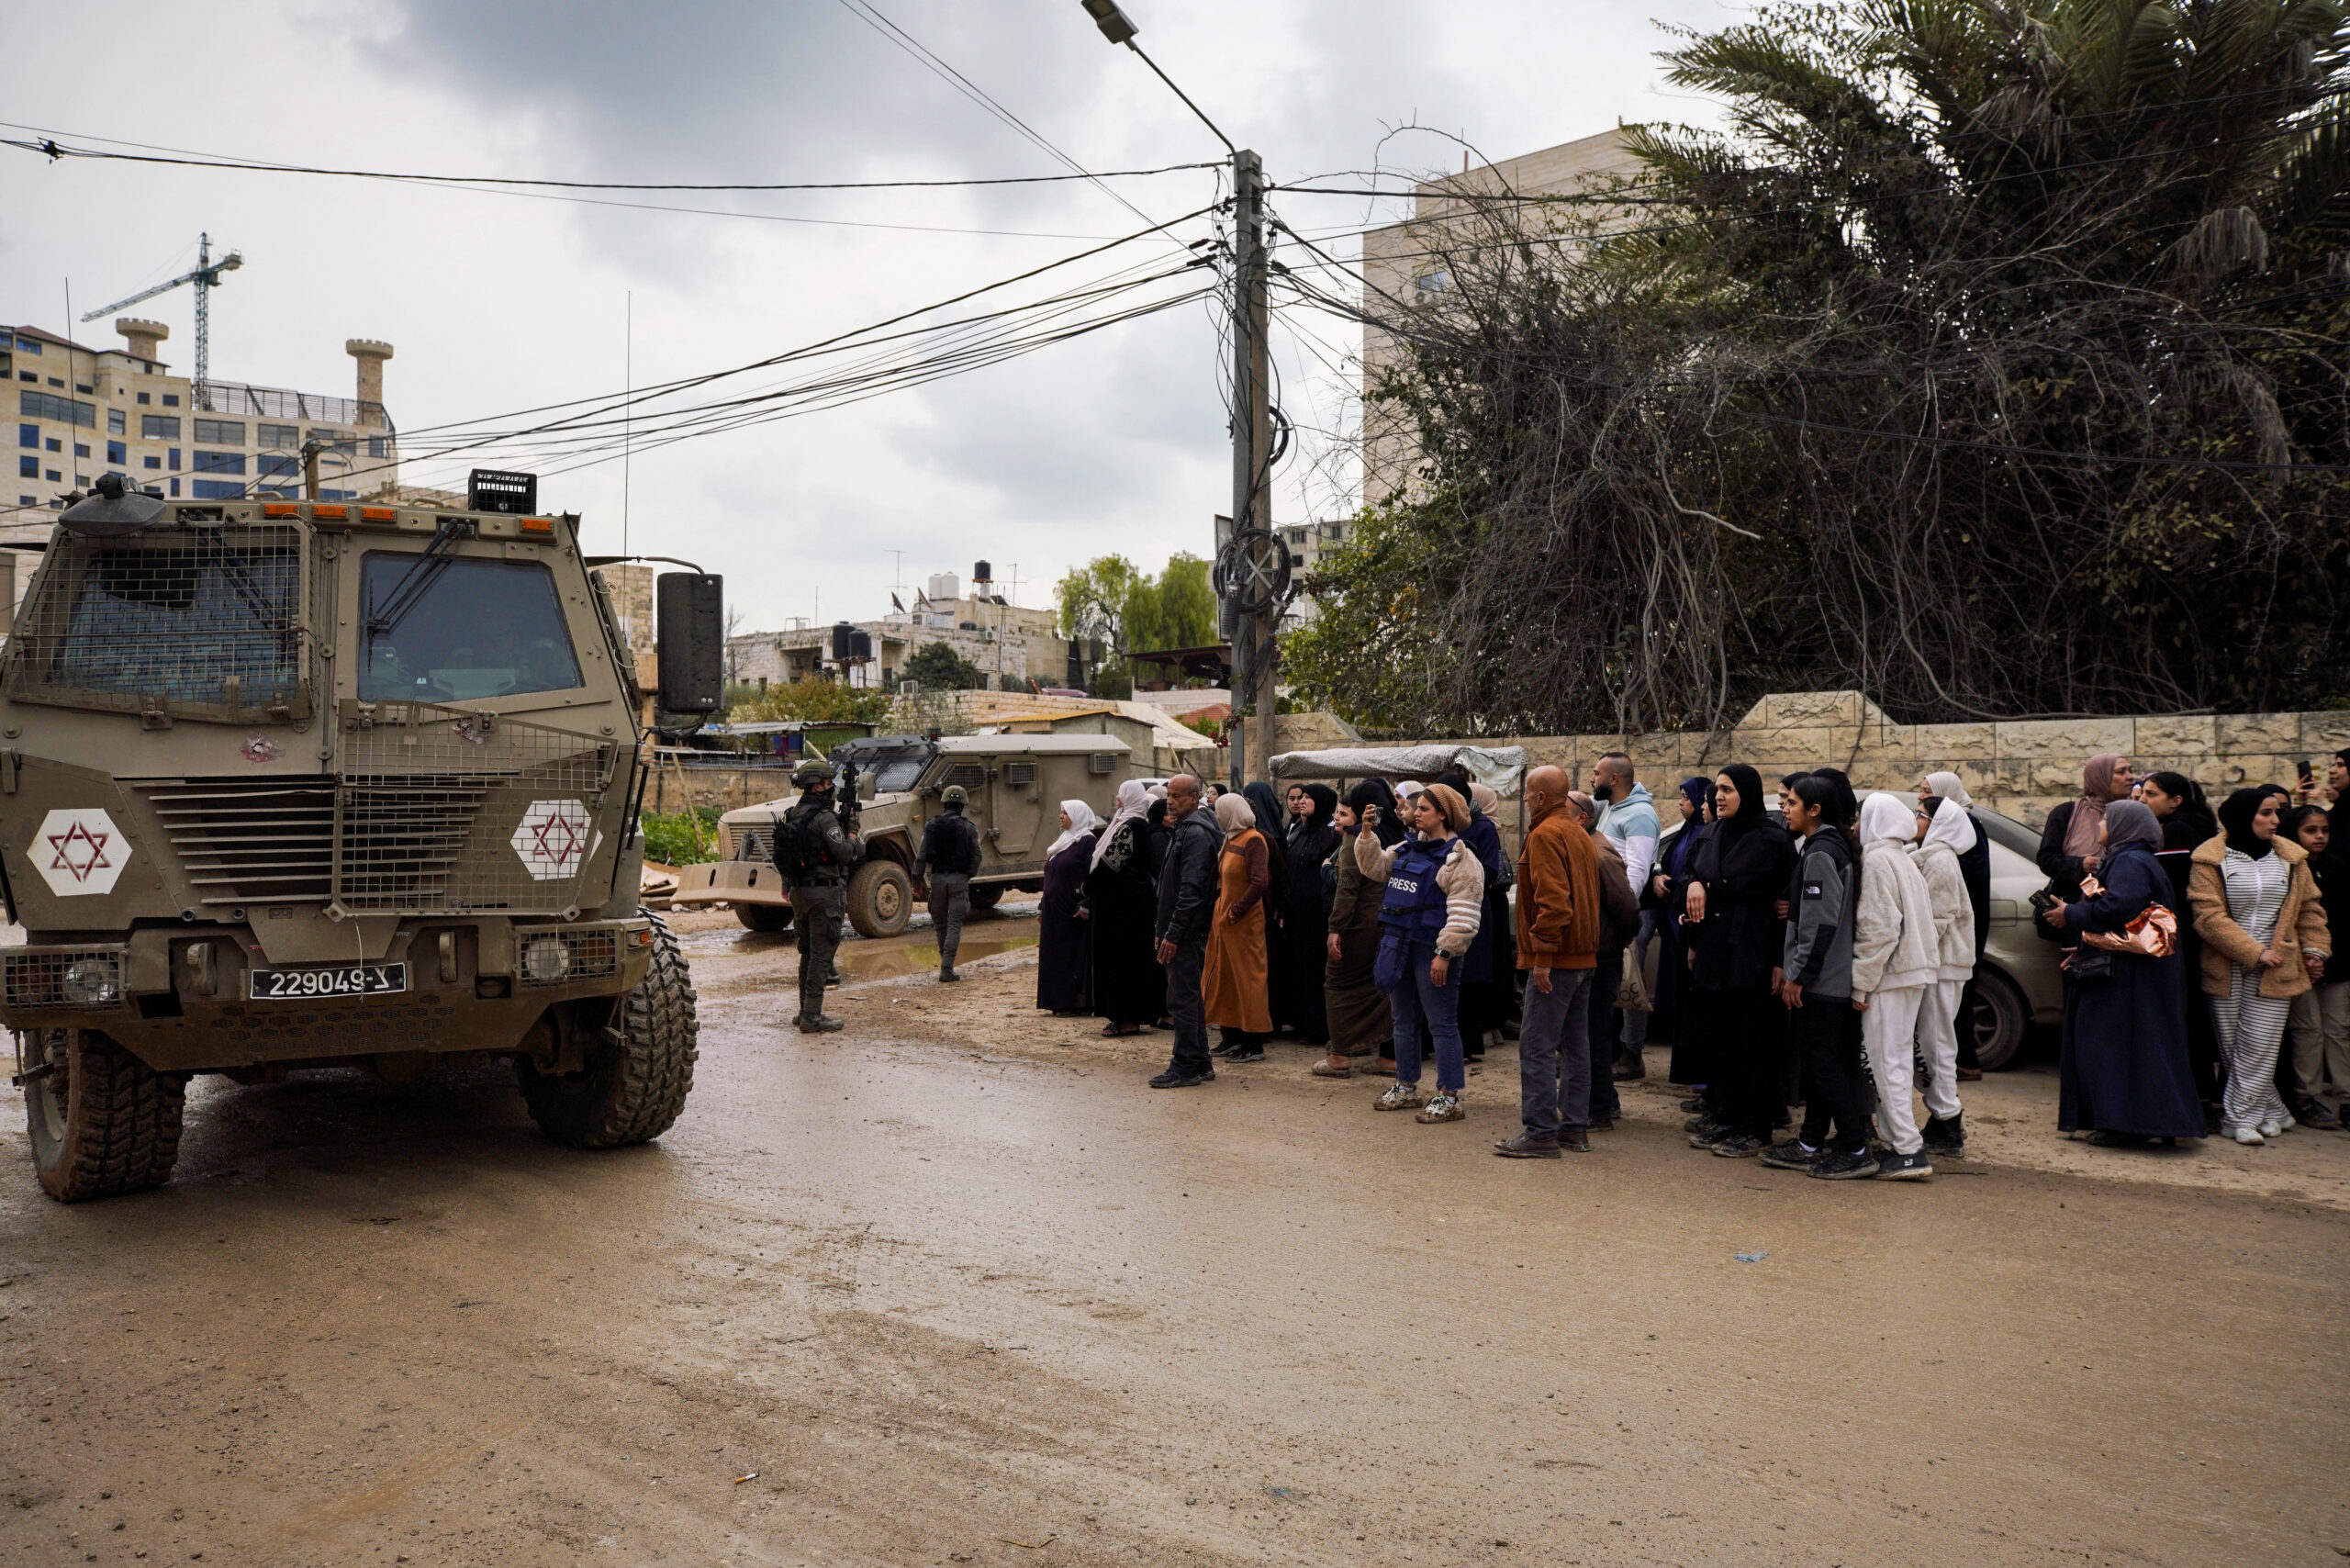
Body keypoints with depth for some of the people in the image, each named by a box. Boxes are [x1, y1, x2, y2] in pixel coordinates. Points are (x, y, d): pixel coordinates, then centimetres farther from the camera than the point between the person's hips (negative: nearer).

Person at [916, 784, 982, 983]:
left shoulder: (931, 825, 2)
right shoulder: (968, 828, -1)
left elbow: (922, 856, -3)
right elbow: (976, 857, -6)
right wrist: (967, 876, 8)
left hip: (937, 878, 2)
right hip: (959, 879, -1)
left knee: (940, 923, 16)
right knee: (954, 924, -1)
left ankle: (945, 964, 25)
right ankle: (947, 969, -11)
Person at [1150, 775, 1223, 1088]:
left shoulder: (1195, 833, -15)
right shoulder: (1183, 830, 18)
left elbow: (1191, 890, -22)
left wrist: (1173, 934, -22)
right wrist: (1164, 929, 20)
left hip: (1186, 932, -11)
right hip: (1181, 930, 11)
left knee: (1182, 1000, -7)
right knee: (1190, 997, 14)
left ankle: (1185, 1068, -2)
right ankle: (1200, 1064, 21)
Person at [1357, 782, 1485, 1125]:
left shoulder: (1459, 858, -12)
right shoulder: (1407, 849, 14)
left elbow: (1463, 912, -17)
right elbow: (1374, 866, 21)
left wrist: (1445, 953, -20)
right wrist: (1367, 833, 8)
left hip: (1431, 951, -8)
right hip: (1398, 945, 9)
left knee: (1442, 1023, -2)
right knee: (1403, 1020, 17)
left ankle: (1449, 1096, 5)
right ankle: (1406, 1087, 30)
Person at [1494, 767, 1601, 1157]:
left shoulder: (1545, 835, -13)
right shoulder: (1579, 833, 16)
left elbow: (1552, 898, -23)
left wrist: (1543, 954, -22)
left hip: (1556, 959, -10)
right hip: (1584, 955, 10)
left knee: (1536, 1046, -7)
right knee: (1576, 1043, 13)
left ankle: (1541, 1133, -6)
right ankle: (1576, 1127, 19)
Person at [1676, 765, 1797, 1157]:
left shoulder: (1773, 840, -9)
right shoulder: (1714, 836, 11)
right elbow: (1693, 876, 22)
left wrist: (1780, 962, -14)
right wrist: (1693, 884, -3)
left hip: (1753, 956, -7)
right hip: (1714, 952, 7)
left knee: (1755, 1043, 0)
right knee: (1723, 1037, 11)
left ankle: (1756, 1129, 7)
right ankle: (1726, 1116, 21)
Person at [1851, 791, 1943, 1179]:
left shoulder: (1876, 860, -13)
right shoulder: (1905, 860, 16)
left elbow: (1879, 929, -19)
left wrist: (1860, 983, -15)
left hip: (1890, 973, -9)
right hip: (1914, 972, 9)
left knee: (1886, 1062, -7)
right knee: (1898, 1060, 13)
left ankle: (1909, 1151, -7)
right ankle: (1898, 1143, 17)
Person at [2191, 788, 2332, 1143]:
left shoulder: (2290, 857, 8)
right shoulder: (2211, 860, -5)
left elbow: (2310, 908, 16)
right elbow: (2209, 916, -11)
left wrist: (2314, 950, 5)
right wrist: (2254, 953, -15)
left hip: (2275, 971, 2)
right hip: (2226, 970, -2)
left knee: (2259, 1047, -4)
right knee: (2233, 1047, 3)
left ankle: (2239, 1119, 1)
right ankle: (2273, 1112, 17)